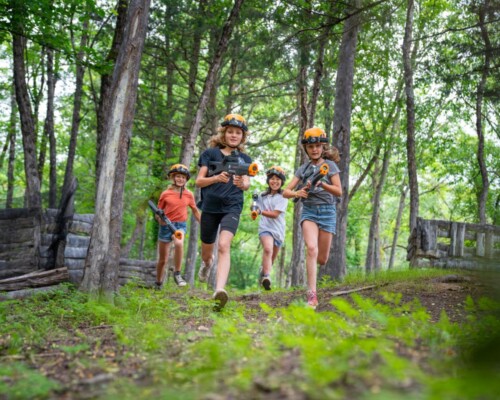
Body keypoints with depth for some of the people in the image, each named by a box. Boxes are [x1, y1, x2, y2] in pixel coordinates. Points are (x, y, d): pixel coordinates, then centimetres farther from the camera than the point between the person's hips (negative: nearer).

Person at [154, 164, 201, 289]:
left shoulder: (189, 195, 3)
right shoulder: (165, 194, -2)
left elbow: (195, 211, 16)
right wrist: (159, 218, -17)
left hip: (180, 225, 0)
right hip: (165, 226, 0)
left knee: (179, 243, -36)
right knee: (162, 260, 6)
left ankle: (177, 274, -22)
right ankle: (158, 285, 28)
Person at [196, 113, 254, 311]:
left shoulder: (244, 159, 11)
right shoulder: (210, 153, 6)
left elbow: (247, 185, 1)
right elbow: (199, 181, 1)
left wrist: (242, 183, -24)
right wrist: (217, 178, -19)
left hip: (232, 207, -1)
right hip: (210, 207, 1)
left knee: (224, 245, -23)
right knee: (207, 250, 15)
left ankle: (219, 290, -36)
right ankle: (207, 263, 53)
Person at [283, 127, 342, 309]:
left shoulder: (330, 165, 3)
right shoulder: (303, 168, 10)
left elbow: (339, 191, -5)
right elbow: (285, 192, 6)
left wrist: (322, 184, -22)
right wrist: (297, 193, -16)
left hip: (327, 211, 0)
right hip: (308, 211, 1)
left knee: (322, 259, 2)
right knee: (312, 249, -24)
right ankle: (312, 294, -25)